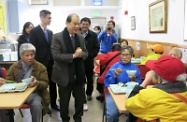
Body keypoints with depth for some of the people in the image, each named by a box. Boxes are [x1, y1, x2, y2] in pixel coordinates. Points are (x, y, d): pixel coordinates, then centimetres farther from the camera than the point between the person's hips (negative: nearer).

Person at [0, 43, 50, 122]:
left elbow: (45, 83, -3)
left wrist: (37, 83, -26)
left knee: (36, 105, -32)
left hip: (33, 93, -2)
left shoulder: (41, 67, 1)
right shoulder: (14, 66, 8)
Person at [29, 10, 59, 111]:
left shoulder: (50, 32, 11)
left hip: (50, 62, 6)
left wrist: (54, 60, 7)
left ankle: (53, 103, 24)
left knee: (52, 83, 10)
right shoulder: (34, 31, -8)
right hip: (41, 63, -5)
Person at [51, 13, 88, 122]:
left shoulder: (81, 38, 6)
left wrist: (81, 54, -17)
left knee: (80, 98, 15)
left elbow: (86, 54, 6)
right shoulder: (57, 37, -12)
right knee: (64, 100, 13)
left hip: (78, 75, 5)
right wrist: (73, 55, -25)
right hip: (64, 75, -4)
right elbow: (56, 56, -20)